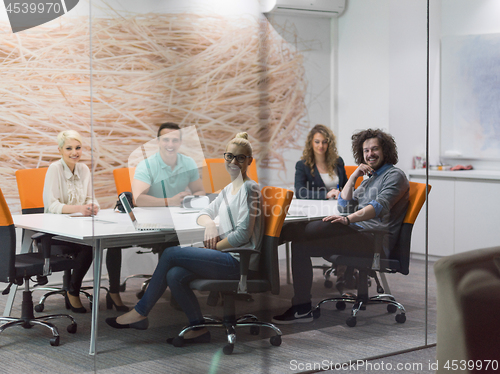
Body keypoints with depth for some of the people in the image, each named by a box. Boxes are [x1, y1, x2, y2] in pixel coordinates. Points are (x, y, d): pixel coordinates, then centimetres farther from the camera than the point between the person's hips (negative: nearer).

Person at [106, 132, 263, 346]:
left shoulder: (249, 188, -7)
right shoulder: (229, 189, 21)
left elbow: (243, 234, -14)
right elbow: (203, 214, 22)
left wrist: (213, 248, -9)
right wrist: (210, 224, -2)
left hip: (239, 262, -8)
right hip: (228, 258, 8)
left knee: (170, 254, -13)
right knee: (175, 276, -13)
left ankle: (140, 313, -2)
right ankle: (198, 328, -2)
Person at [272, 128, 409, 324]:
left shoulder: (394, 175, 0)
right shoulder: (369, 178, 28)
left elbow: (380, 206, -19)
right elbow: (344, 207, 19)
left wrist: (348, 219, -33)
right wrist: (353, 177, 10)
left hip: (376, 241, -9)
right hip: (359, 233, 9)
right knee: (300, 244, -7)